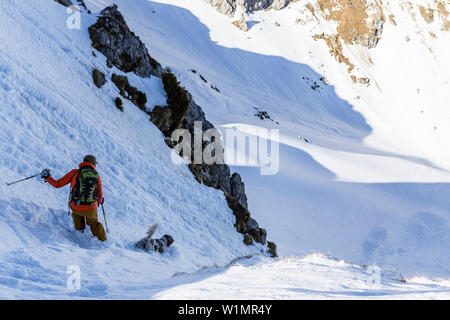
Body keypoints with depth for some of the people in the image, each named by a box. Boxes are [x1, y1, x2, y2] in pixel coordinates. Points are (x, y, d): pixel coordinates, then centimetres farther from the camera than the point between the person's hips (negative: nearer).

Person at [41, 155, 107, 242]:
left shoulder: (75, 173, 1)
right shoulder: (97, 177, 6)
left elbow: (57, 184, 3)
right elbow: (100, 196, 14)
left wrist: (47, 177, 21)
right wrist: (99, 201, 38)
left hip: (76, 207, -1)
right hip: (91, 209, 1)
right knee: (94, 223, 29)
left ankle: (80, 229, 42)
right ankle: (103, 240, 24)